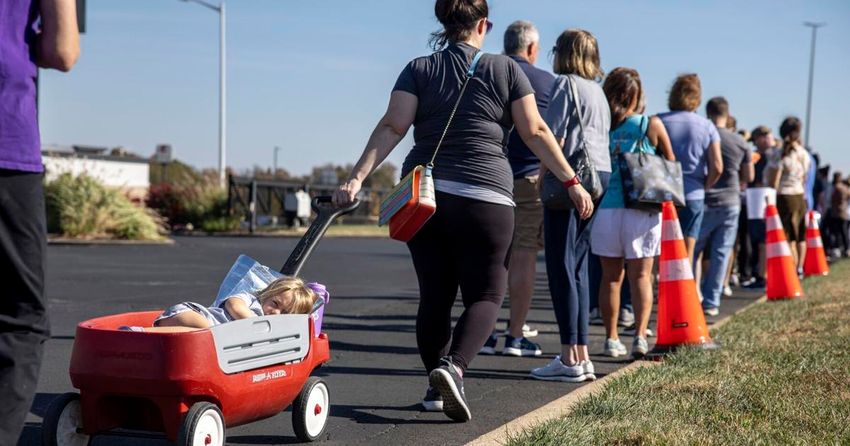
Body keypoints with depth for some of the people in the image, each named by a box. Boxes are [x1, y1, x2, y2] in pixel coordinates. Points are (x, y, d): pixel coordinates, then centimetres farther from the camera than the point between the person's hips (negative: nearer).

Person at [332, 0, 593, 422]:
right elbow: (535, 132, 2)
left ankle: (436, 386, 18)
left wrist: (357, 178, -9)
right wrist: (571, 182, 7)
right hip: (484, 197, -3)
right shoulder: (505, 69, 4)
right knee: (485, 293, 5)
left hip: (422, 197, 3)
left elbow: (392, 127, -5)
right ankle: (452, 367, -18)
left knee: (434, 295, 12)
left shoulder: (419, 69, 7)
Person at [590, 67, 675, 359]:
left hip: (606, 208, 1)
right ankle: (640, 336, -7)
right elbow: (671, 164, 10)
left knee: (610, 276, 10)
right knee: (640, 276, 5)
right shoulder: (651, 125, -1)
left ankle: (611, 339, 13)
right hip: (643, 209, -1)